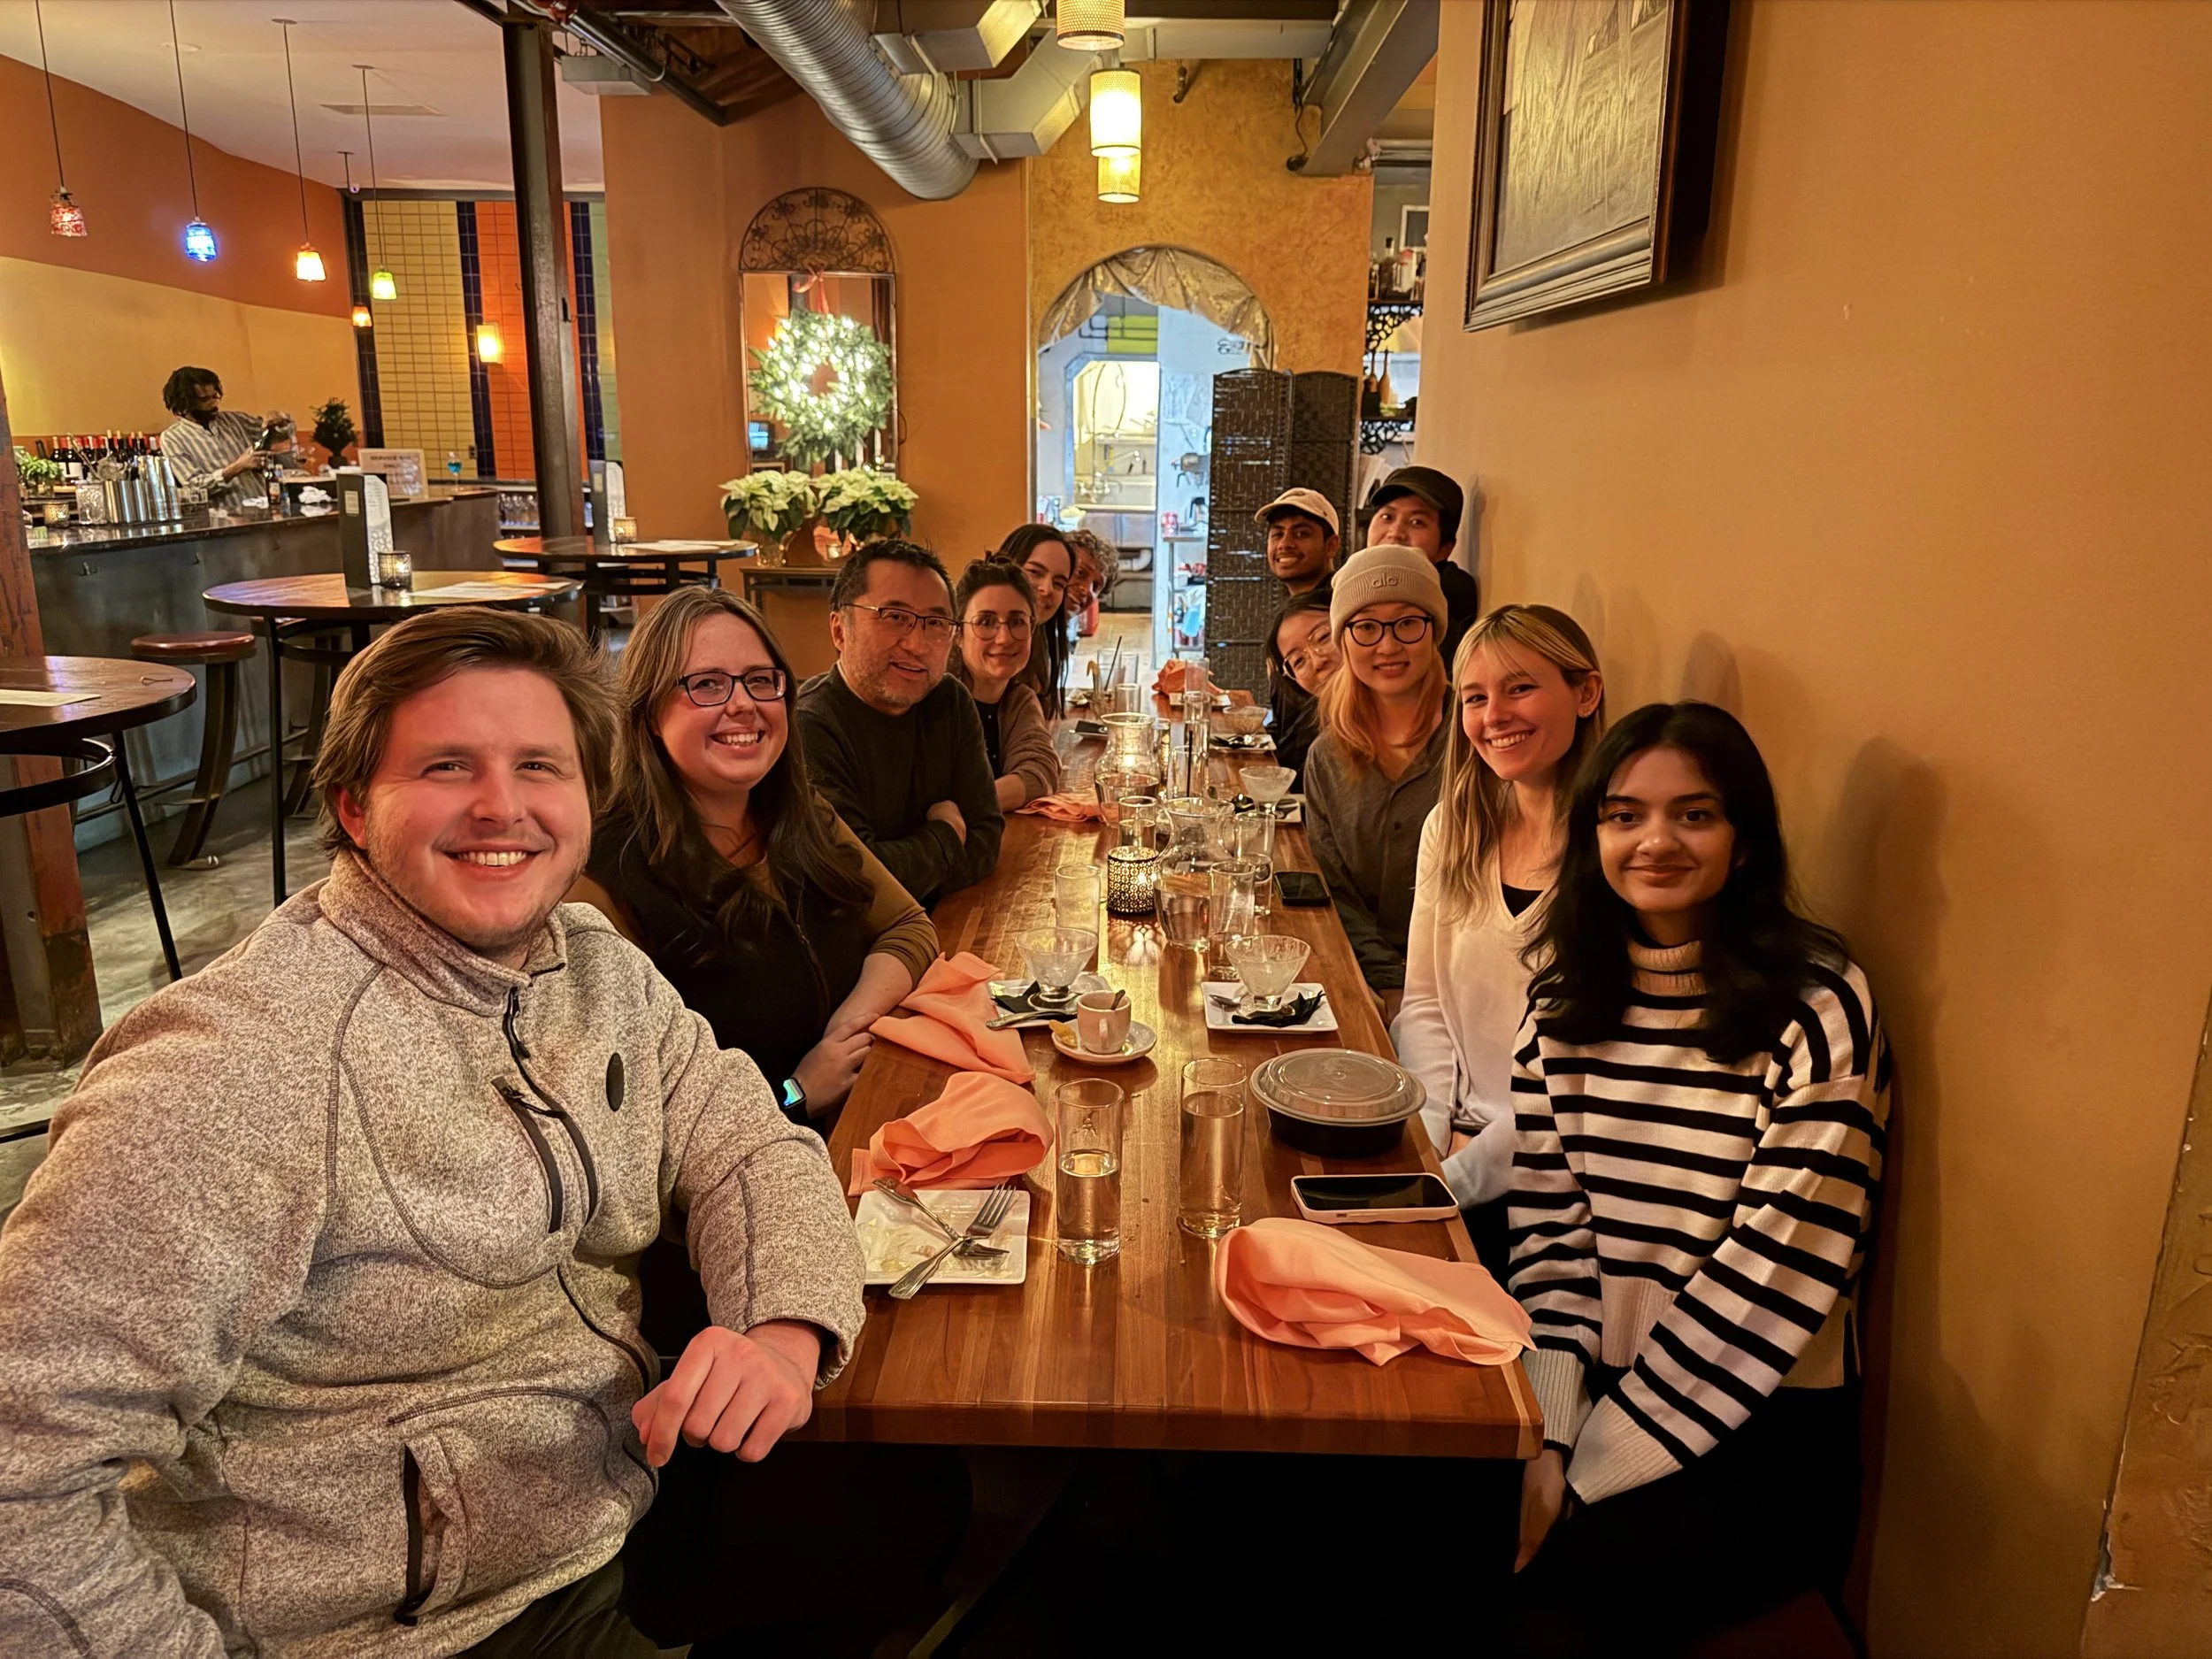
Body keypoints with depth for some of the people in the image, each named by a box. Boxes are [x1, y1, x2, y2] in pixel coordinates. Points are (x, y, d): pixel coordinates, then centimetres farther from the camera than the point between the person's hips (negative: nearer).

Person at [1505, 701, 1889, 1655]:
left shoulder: (1816, 1010, -12)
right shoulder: (1563, 993, 3)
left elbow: (1770, 1274, -15)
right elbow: (1547, 1223, 1)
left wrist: (1586, 1467, -13)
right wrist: (1547, 1436, -11)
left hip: (1762, 1430, -3)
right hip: (1594, 1378, 4)